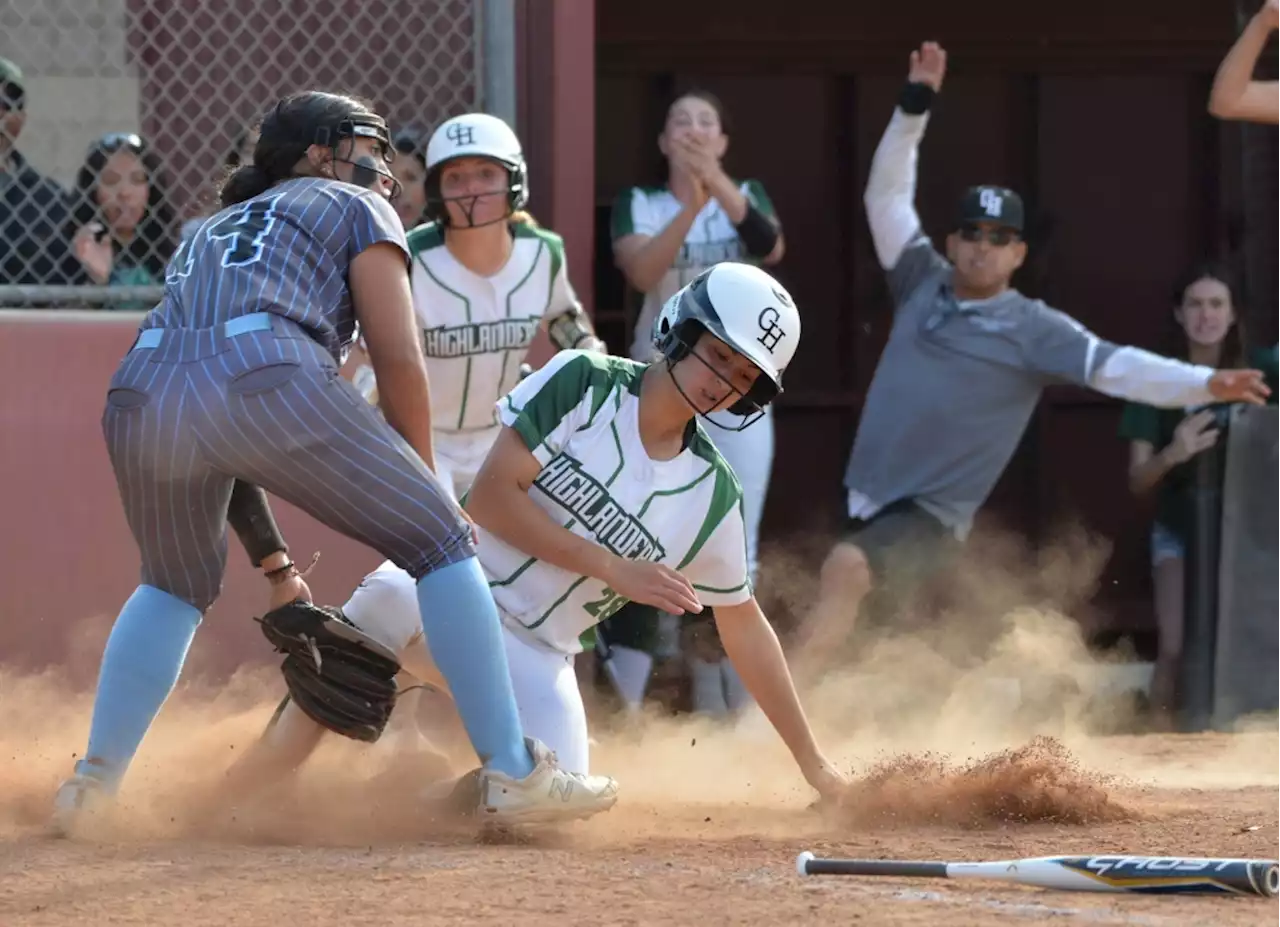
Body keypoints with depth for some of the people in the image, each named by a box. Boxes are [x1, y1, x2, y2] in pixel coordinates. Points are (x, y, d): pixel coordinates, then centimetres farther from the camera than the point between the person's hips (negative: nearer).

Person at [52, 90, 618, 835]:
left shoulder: (214, 231, 40)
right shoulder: (357, 211, 24)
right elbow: (400, 359, 10)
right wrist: (423, 483, 22)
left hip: (144, 389, 6)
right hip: (269, 380, -5)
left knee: (177, 586, 31)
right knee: (442, 542, 8)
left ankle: (92, 786, 20)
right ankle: (513, 775, 2)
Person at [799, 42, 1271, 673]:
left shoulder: (1035, 329, -4)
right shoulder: (922, 285, 10)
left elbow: (1115, 367, -14)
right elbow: (887, 195, 12)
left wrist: (1205, 384, -28)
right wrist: (914, 108, 2)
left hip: (931, 516, -6)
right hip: (869, 501, 6)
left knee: (846, 569, -31)